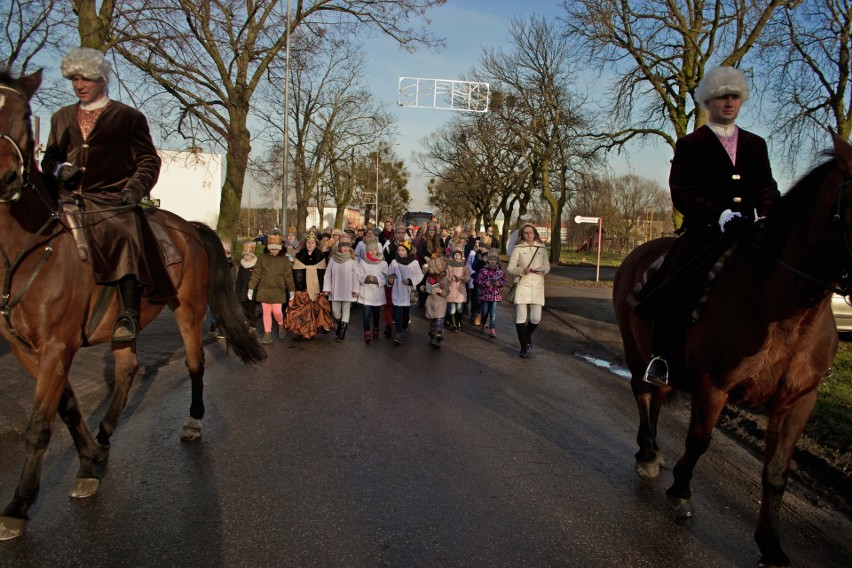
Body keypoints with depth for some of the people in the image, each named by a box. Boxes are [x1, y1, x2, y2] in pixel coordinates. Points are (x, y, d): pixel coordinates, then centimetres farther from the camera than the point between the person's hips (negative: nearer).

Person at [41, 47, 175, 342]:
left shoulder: (129, 117, 11)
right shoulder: (61, 118, 23)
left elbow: (149, 160, 8)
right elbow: (49, 159, 25)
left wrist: (136, 187, -10)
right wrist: (59, 169, 0)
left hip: (113, 199, -5)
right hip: (69, 200, 5)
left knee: (125, 236, -33)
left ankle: (129, 314, -35)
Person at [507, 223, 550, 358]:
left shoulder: (542, 248, 8)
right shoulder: (518, 249, 0)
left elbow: (547, 266, 16)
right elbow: (510, 268, 0)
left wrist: (542, 270, -7)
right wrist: (522, 270, -17)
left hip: (537, 286, 2)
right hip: (522, 285, -2)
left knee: (536, 318, -3)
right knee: (521, 318, -4)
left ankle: (527, 335, 30)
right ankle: (524, 347, 11)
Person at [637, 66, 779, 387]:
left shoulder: (756, 145, 22)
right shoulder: (690, 145, 8)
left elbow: (767, 188, 17)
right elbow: (682, 194, -4)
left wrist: (766, 217, -6)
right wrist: (719, 215, -18)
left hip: (746, 233, 5)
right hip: (703, 233, -4)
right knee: (676, 283, -25)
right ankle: (659, 355, -13)